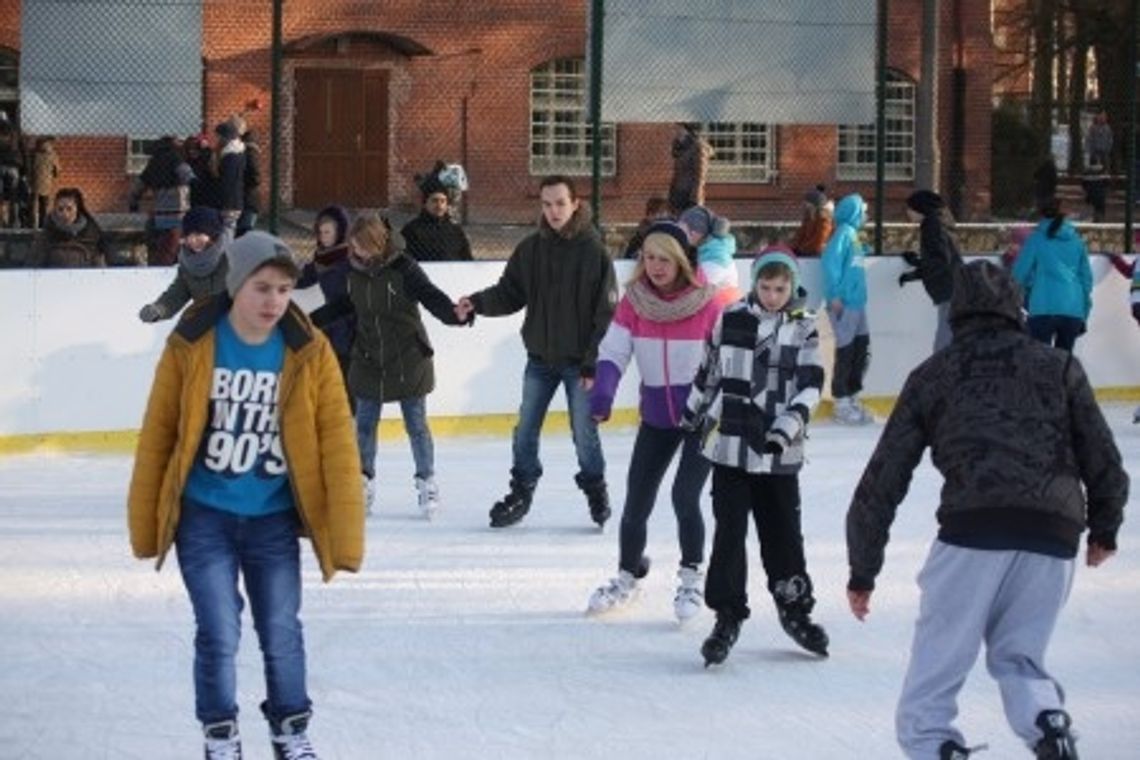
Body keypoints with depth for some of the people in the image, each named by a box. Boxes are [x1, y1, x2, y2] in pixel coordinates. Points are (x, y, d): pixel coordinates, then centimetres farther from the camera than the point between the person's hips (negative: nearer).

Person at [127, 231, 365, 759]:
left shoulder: (309, 353, -10)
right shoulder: (191, 346, -12)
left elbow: (336, 444, -9)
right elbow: (157, 436, -4)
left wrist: (345, 535, -12)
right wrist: (145, 524, 0)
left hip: (273, 519, 1)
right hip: (204, 516, -1)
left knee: (282, 633, 9)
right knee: (219, 632, -2)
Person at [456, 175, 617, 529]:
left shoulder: (593, 251, -11)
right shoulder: (531, 249, 0)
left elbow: (607, 312, -11)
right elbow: (510, 293, 5)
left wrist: (593, 363, -13)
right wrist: (478, 302, -15)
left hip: (579, 362, -4)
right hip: (540, 357, 4)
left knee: (584, 432, 2)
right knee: (525, 430, 7)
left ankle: (595, 490, 23)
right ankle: (521, 492, 21)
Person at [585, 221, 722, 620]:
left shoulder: (706, 304, -16)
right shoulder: (633, 302, -8)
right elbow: (613, 352, -12)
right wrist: (602, 394, -29)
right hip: (656, 416, 4)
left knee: (685, 495, -13)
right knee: (637, 498, 10)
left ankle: (692, 578, 10)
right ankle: (627, 576, 31)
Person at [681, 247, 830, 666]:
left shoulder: (804, 328, 0)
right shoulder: (731, 319, 1)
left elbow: (810, 384, -7)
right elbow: (708, 371, 13)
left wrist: (788, 426, -19)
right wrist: (692, 417, 22)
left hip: (779, 453, 0)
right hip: (730, 446, 0)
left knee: (783, 530, 9)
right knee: (729, 533, -1)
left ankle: (795, 608, 27)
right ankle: (727, 615, 6)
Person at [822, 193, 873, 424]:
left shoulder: (853, 233, 16)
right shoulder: (844, 232, -12)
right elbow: (830, 261, -19)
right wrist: (834, 296, -20)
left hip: (856, 302, 9)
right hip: (844, 304, -9)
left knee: (861, 348, 13)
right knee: (846, 350, -4)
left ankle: (852, 398, 23)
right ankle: (842, 405, 2)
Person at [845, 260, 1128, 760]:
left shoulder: (932, 374, 17)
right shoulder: (1059, 367, 19)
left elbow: (884, 479, 15)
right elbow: (1104, 462, 16)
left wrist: (863, 571, 21)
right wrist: (1104, 529, 34)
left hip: (973, 529, -2)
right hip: (1054, 536, 3)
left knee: (931, 682, 5)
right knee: (1017, 657, 21)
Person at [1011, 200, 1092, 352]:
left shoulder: (1037, 239, 3)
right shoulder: (1077, 240, 14)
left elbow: (1020, 274, 3)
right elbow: (1087, 278, 15)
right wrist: (1084, 315, 21)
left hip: (1044, 308, -4)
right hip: (1073, 310, 4)